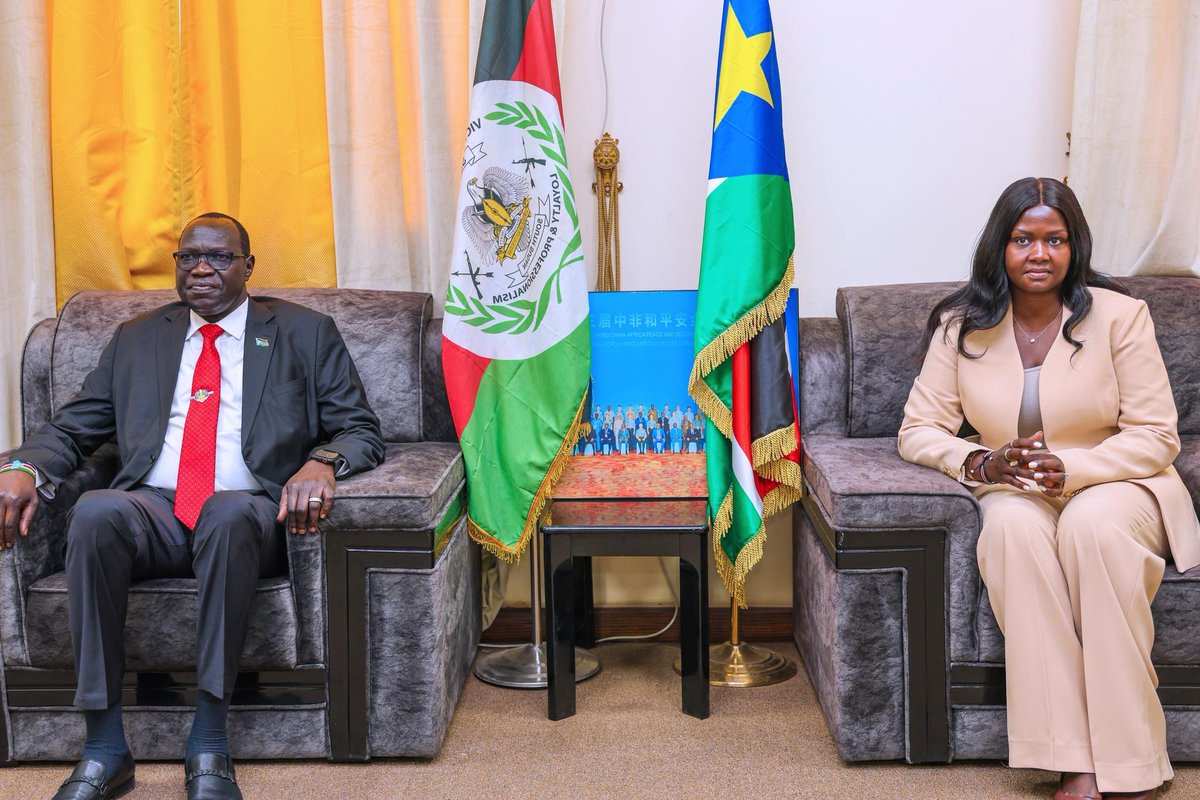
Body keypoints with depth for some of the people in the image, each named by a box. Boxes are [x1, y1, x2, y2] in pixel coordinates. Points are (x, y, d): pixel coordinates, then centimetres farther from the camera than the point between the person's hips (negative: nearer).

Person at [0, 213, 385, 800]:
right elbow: (73, 427, 19)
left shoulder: (304, 333, 14)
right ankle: (104, 750, -28)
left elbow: (361, 431, 7)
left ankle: (209, 746, -33)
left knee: (231, 513, -38)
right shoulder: (136, 339, 23)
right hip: (152, 514, 2)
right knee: (95, 512, -32)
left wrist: (321, 462, -17)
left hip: (248, 515, -2)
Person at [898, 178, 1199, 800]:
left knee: (1092, 524, -36)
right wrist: (981, 463, -21)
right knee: (1014, 526, -34)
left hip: (1115, 486, -1)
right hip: (1017, 493, 2)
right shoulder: (963, 324, 0)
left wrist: (1071, 468, -23)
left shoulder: (1119, 315, -6)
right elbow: (917, 430, 0)